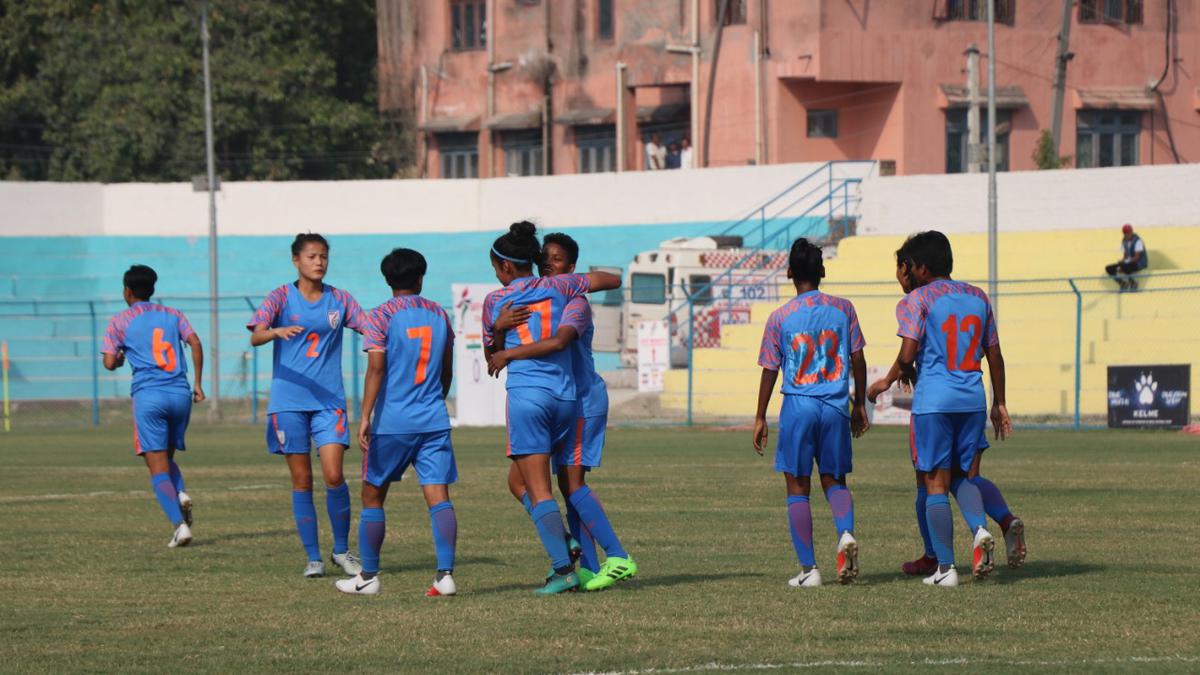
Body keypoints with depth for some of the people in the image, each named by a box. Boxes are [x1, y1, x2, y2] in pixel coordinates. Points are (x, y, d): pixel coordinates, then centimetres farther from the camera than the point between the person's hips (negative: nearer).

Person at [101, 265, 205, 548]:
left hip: (148, 394, -4)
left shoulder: (120, 321, 6)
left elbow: (109, 362, -1)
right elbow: (195, 344, 2)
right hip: (180, 393, 4)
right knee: (167, 457, 21)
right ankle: (181, 494, -11)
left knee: (157, 466, -3)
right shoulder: (173, 315, 15)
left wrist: (120, 360, 22)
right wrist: (198, 384, 6)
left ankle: (180, 524, -20)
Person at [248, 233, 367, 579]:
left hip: (329, 400, 1)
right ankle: (313, 557, 10)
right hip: (288, 400, -1)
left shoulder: (339, 299, 7)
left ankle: (341, 550, 7)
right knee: (302, 480, 1)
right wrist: (277, 332, -34)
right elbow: (255, 336, -13)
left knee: (334, 475, -10)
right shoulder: (282, 297, -1)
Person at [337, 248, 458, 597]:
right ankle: (446, 574, -15)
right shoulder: (439, 315, 9)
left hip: (391, 423, -3)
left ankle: (369, 576, 14)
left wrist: (365, 417, -16)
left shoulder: (381, 316, -5)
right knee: (439, 498, -3)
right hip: (434, 421, 3)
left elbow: (376, 368, -15)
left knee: (373, 496, 11)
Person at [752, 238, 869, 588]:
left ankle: (808, 569, 1)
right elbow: (857, 359, 5)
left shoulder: (780, 318, -3)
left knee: (798, 488, 5)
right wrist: (860, 405, 16)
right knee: (834, 481, 14)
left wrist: (760, 418, 8)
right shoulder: (842, 309, 2)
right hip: (836, 407, 2)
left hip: (798, 405, -2)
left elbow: (769, 371, 0)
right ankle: (846, 534, -16)